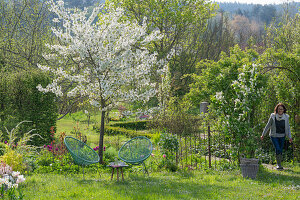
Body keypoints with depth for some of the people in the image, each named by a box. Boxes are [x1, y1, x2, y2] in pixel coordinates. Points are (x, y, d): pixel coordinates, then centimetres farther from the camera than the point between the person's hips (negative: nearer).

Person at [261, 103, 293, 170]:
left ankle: (279, 164, 20)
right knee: (277, 149, -16)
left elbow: (288, 127, 2)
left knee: (280, 150, 5)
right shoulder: (273, 116, -11)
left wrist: (290, 137, -5)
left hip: (282, 136, 3)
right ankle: (278, 164, -6)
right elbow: (268, 125, -2)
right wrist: (263, 134, 2)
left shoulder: (286, 117, -5)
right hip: (274, 136, -2)